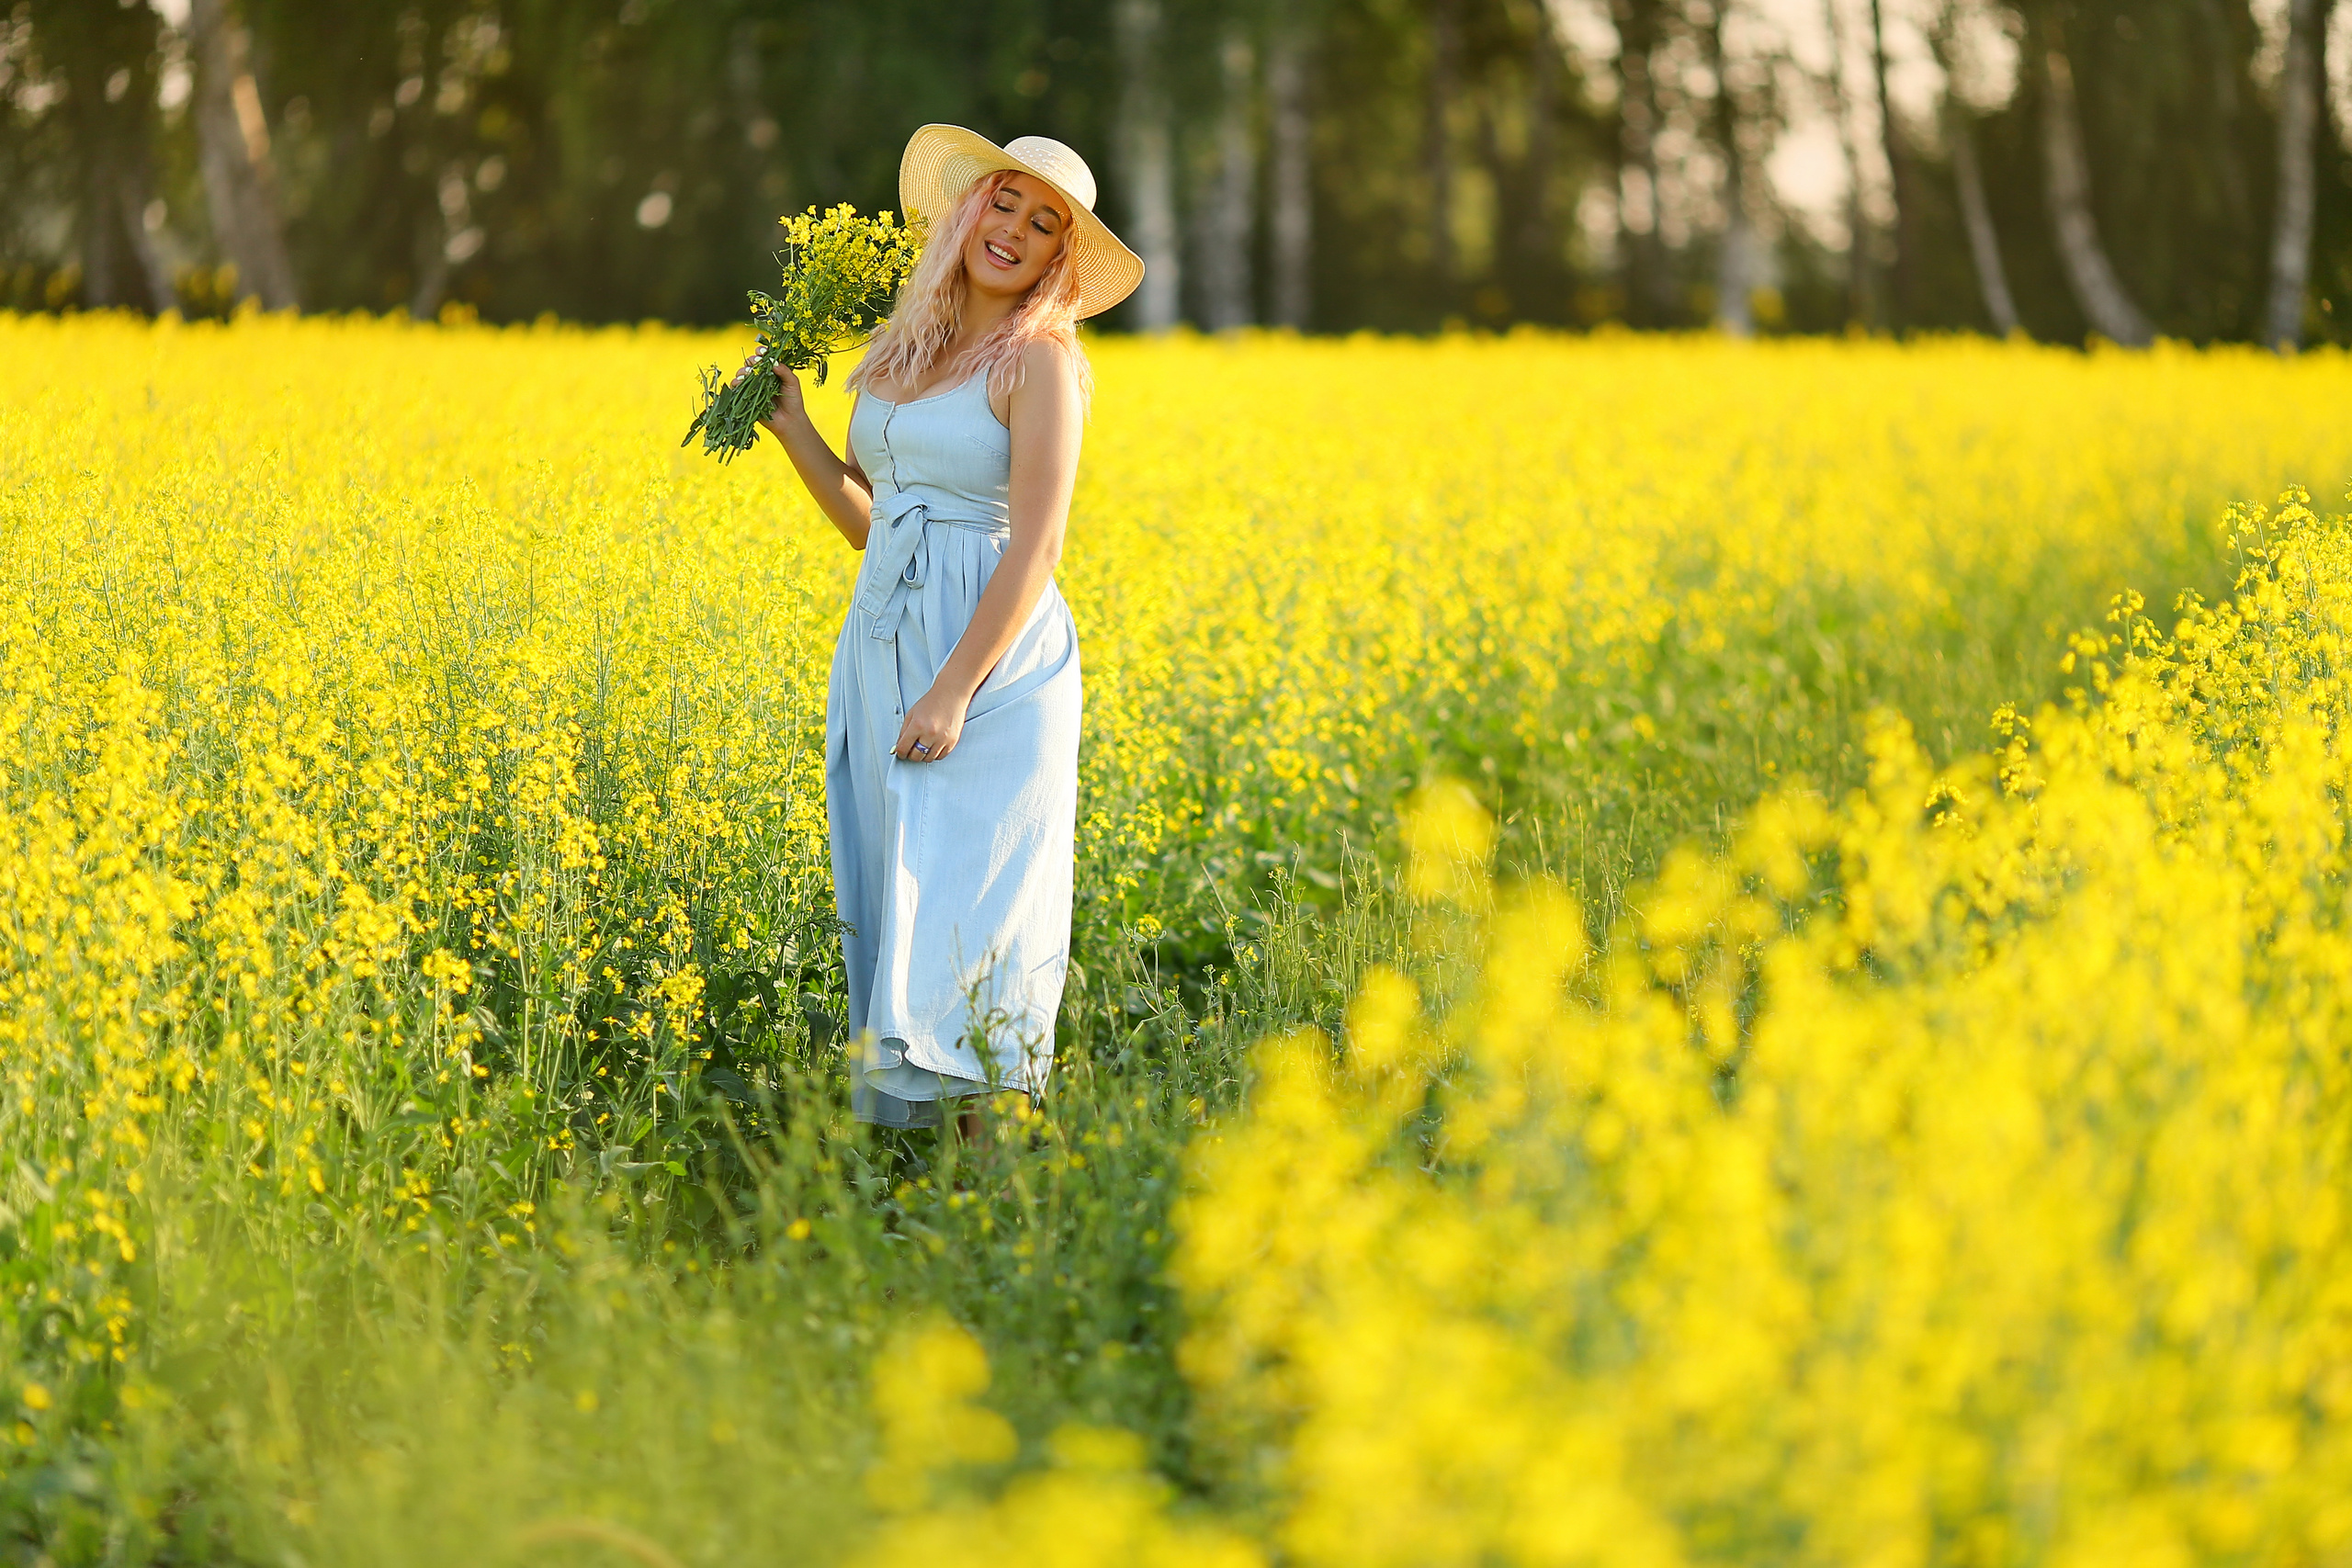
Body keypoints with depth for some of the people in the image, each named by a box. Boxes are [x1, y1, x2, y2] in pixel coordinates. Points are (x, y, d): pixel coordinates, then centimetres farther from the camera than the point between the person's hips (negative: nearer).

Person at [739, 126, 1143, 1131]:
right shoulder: (906, 347, 13)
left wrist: (953, 692, -20)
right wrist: (790, 426, 7)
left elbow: (1037, 548, -15)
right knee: (902, 909, 6)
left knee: (968, 916, -10)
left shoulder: (1041, 361, -8)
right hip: (883, 657, 7)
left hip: (990, 661, -7)